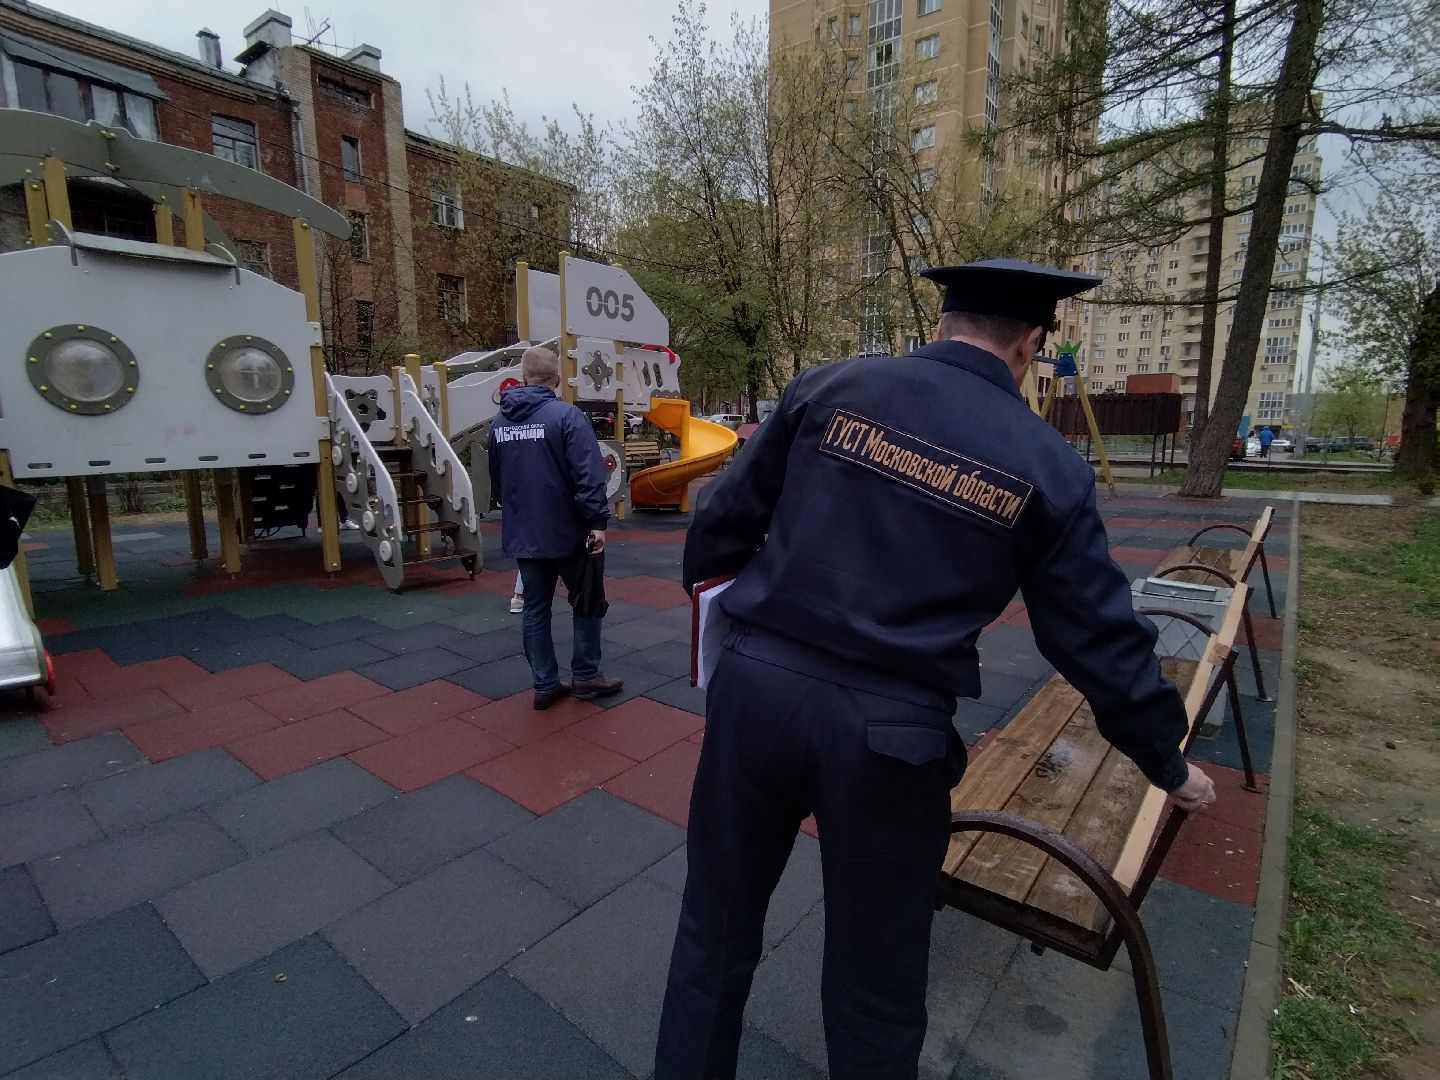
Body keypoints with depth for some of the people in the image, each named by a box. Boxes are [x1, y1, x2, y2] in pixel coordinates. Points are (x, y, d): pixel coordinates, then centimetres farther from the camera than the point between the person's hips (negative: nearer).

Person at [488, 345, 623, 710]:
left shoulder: (499, 422, 9)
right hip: (566, 531, -5)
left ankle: (545, 685, 18)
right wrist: (598, 521, -18)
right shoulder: (566, 415, -13)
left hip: (521, 535, 6)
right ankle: (585, 675, 19)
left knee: (535, 609, 12)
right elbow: (588, 475, -22)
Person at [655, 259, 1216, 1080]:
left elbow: (726, 516, 6)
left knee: (716, 934, 25)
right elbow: (1102, 638, 7)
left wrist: (708, 592, 26)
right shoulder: (1049, 466, 2)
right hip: (890, 732, -1)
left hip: (755, 684, 2)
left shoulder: (827, 389, 3)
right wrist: (1167, 763, 24)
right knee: (876, 988, 23)